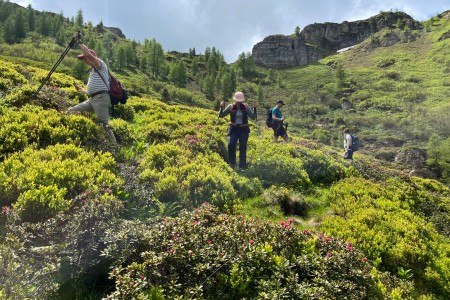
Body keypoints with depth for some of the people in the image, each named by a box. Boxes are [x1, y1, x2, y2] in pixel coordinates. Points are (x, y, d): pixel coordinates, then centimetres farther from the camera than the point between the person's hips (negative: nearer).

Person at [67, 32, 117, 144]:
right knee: (70, 111, 6)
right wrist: (81, 90, 36)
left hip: (101, 98, -9)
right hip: (92, 99, 9)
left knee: (104, 125, -15)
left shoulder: (100, 64, 3)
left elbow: (89, 54, -17)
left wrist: (79, 41, -8)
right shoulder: (92, 71, 30)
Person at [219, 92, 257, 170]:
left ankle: (242, 167, 10)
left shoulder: (246, 107, 1)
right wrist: (221, 107, -15)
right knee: (231, 145, -18)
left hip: (244, 129, 1)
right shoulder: (230, 107, -1)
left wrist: (254, 109, -15)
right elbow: (221, 115, 0)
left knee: (243, 148, 1)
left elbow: (253, 117, 0)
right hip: (233, 129, 0)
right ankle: (232, 164, 2)